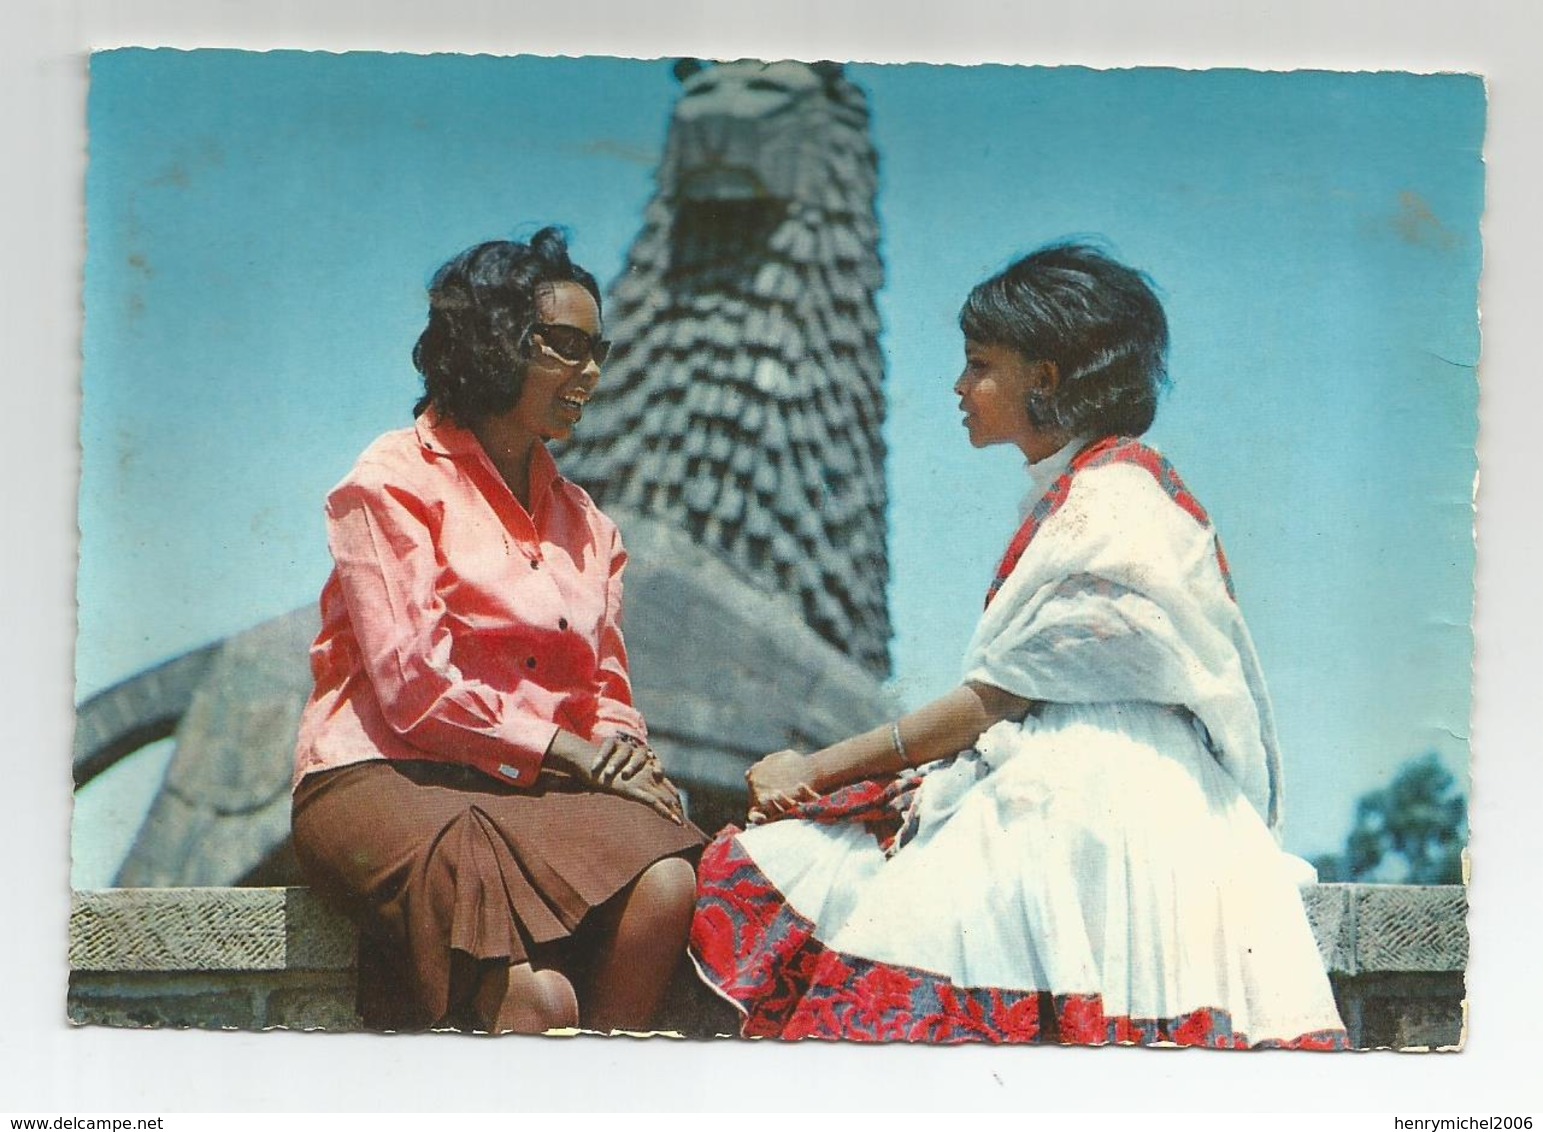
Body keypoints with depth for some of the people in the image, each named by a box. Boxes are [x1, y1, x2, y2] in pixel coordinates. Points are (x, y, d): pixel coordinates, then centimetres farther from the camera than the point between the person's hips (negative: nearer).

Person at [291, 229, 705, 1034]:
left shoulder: (582, 521, 23)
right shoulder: (395, 480, 2)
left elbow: (606, 690, 21)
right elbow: (411, 686, -9)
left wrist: (625, 753, -3)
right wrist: (569, 750, -11)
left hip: (531, 788, 6)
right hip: (387, 778, -6)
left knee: (664, 883, -30)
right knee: (537, 992, -36)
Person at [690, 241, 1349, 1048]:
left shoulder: (1114, 502, -8)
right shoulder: (1065, 496, 21)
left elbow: (996, 698, -12)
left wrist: (818, 770, -6)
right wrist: (819, 773, 6)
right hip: (1039, 786, 9)